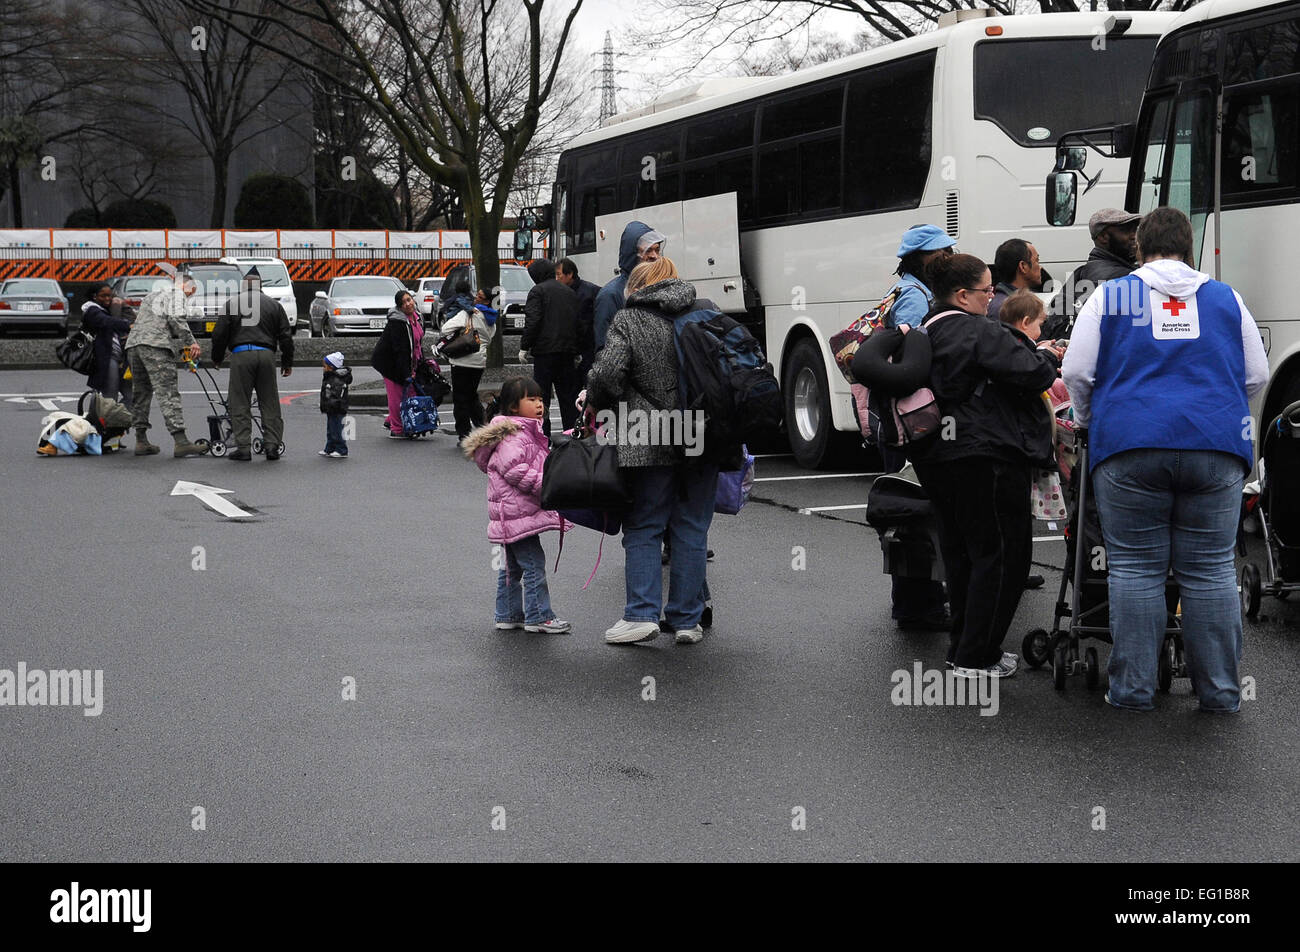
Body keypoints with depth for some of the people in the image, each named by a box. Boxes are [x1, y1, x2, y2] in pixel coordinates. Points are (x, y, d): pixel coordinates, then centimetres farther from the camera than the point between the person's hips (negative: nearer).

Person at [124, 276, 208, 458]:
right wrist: (191, 342, -8)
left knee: (141, 392, 15)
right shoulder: (176, 292, 7)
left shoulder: (152, 294, 34)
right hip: (155, 345, -8)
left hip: (132, 343, 8)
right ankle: (181, 442, -20)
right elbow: (175, 317, -10)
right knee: (169, 393, -13)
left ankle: (141, 441, 16)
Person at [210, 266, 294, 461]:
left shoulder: (232, 304, 6)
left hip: (241, 356, -2)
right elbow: (286, 336, 11)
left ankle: (243, 448, -1)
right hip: (266, 354, 2)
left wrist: (217, 358, 18)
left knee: (240, 404, 3)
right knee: (270, 403, 9)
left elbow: (219, 334, 4)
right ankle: (272, 445, 6)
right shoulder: (273, 305, 12)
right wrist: (287, 362, 18)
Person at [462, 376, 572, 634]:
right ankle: (538, 617, -6)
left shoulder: (528, 432, 18)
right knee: (534, 564, -9)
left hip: (512, 513, 11)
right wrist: (546, 484, -25)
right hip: (518, 511, -11)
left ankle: (508, 614, 23)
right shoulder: (512, 436, -16)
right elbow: (514, 470, -25)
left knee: (512, 566, 16)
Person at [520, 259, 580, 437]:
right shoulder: (570, 292, 16)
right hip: (568, 349, 6)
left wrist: (524, 347, -7)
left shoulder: (538, 290, -4)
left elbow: (532, 321, -13)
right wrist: (576, 353, 20)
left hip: (545, 349, -6)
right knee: (568, 395, 10)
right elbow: (578, 323, 16)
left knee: (541, 395, -2)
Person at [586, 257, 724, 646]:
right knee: (692, 530, 10)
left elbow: (608, 373, -14)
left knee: (643, 528, 8)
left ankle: (642, 614, 0)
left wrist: (599, 406, 6)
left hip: (649, 445, -3)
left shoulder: (628, 320, -1)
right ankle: (687, 621, 12)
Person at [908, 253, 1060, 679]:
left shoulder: (925, 333, 12)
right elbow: (1030, 373, -20)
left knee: (962, 554, 18)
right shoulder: (980, 332, -16)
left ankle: (963, 647, 24)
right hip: (986, 457, -9)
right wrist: (1047, 358, 0)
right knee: (1000, 553, -1)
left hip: (939, 458, 9)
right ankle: (976, 657, -1)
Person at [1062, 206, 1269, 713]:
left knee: (1135, 569, 3)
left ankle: (1133, 688, 4)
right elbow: (1256, 376, 17)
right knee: (1210, 571, 5)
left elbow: (1077, 373, 6)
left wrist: (1088, 423, 24)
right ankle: (1219, 691, 8)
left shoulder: (1110, 297, 8)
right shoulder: (1226, 298, 13)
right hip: (1217, 448, 1)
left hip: (1130, 448, -1)